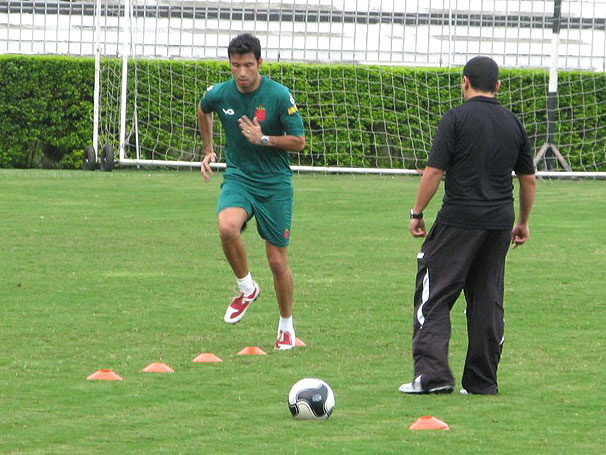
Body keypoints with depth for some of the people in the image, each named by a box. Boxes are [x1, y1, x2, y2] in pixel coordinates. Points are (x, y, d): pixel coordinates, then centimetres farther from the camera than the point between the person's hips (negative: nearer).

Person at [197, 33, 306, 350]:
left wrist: (263, 139, -21)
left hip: (275, 184, -2)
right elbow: (203, 110, 21)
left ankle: (286, 327, 23)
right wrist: (208, 150, 19)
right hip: (238, 178, 2)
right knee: (227, 226, -31)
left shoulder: (279, 96, -13)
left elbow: (299, 141, -7)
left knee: (277, 262, 1)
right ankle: (246, 288, -6)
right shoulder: (219, 94, -5)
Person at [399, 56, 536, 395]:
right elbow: (529, 179, 14)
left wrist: (417, 213, 0)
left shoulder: (456, 119, -6)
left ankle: (432, 373, -13)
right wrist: (523, 223, 24)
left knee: (434, 297, -1)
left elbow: (434, 171, -10)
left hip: (458, 221, -5)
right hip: (499, 222, 5)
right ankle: (482, 381, 11)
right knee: (488, 300, 10)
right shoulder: (514, 124, 9)